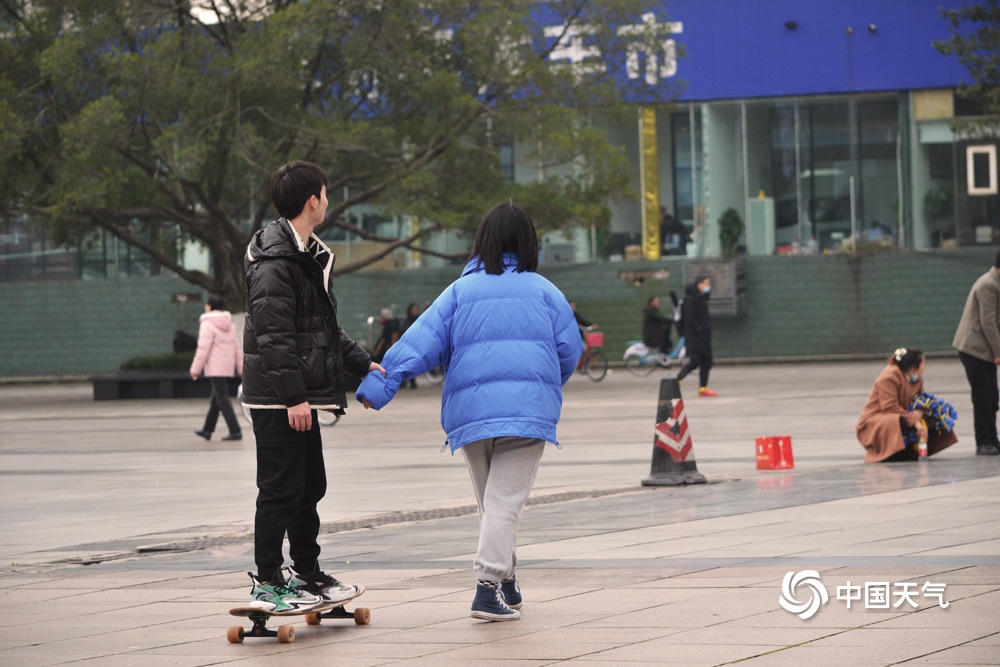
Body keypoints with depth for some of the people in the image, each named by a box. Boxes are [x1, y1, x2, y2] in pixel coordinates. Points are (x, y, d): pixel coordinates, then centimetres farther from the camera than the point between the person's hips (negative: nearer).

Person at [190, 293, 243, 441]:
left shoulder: (208, 324, -11)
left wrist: (195, 369, -9)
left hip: (215, 367, -8)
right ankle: (207, 430, 27)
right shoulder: (229, 324, 15)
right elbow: (236, 348, 16)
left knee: (222, 400, -9)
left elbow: (203, 349, -15)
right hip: (228, 367, 8)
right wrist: (241, 368, 19)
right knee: (216, 399, 17)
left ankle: (235, 431, -16)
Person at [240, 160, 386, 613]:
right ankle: (267, 584, -2)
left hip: (298, 398, 10)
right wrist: (294, 396, -24)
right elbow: (273, 334, -22)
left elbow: (324, 329, 26)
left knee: (310, 487, 16)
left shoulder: (307, 255, 18)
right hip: (278, 401, -10)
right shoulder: (274, 261, -17)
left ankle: (308, 576, 25)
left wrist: (362, 364, 21)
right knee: (281, 490, -7)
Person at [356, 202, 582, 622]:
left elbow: (423, 340, -3)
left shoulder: (460, 292, 8)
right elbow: (569, 348, 6)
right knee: (505, 500, -7)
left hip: (469, 410, 2)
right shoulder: (544, 291, 7)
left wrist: (380, 383, -8)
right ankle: (490, 585, -20)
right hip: (528, 409, -2)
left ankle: (506, 583, 25)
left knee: (489, 499, 18)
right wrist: (546, 384, 25)